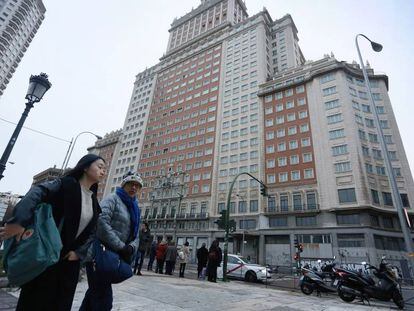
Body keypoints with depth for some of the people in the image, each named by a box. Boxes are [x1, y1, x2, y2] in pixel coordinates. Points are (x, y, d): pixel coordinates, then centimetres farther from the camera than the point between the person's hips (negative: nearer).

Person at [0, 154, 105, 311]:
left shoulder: (94, 202, 10)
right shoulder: (66, 184, -9)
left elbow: (92, 232, 12)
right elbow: (38, 191, -27)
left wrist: (79, 252, 0)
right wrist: (20, 221, -40)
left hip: (70, 259, 6)